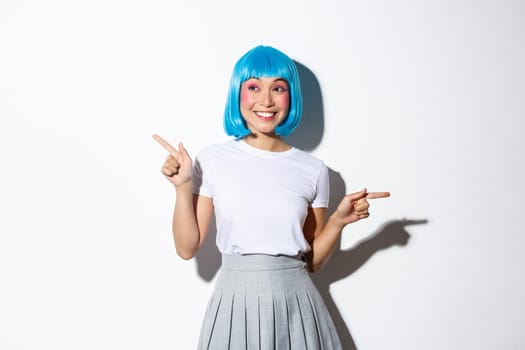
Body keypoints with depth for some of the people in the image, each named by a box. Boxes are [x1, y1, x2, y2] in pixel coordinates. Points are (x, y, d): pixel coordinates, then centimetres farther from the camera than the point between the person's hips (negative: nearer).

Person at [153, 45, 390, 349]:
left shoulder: (314, 170, 0)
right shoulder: (213, 159, -3)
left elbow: (312, 261, 7)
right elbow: (187, 248, -2)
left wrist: (338, 221, -8)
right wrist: (183, 188, -11)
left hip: (295, 304, 1)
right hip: (235, 304, -1)